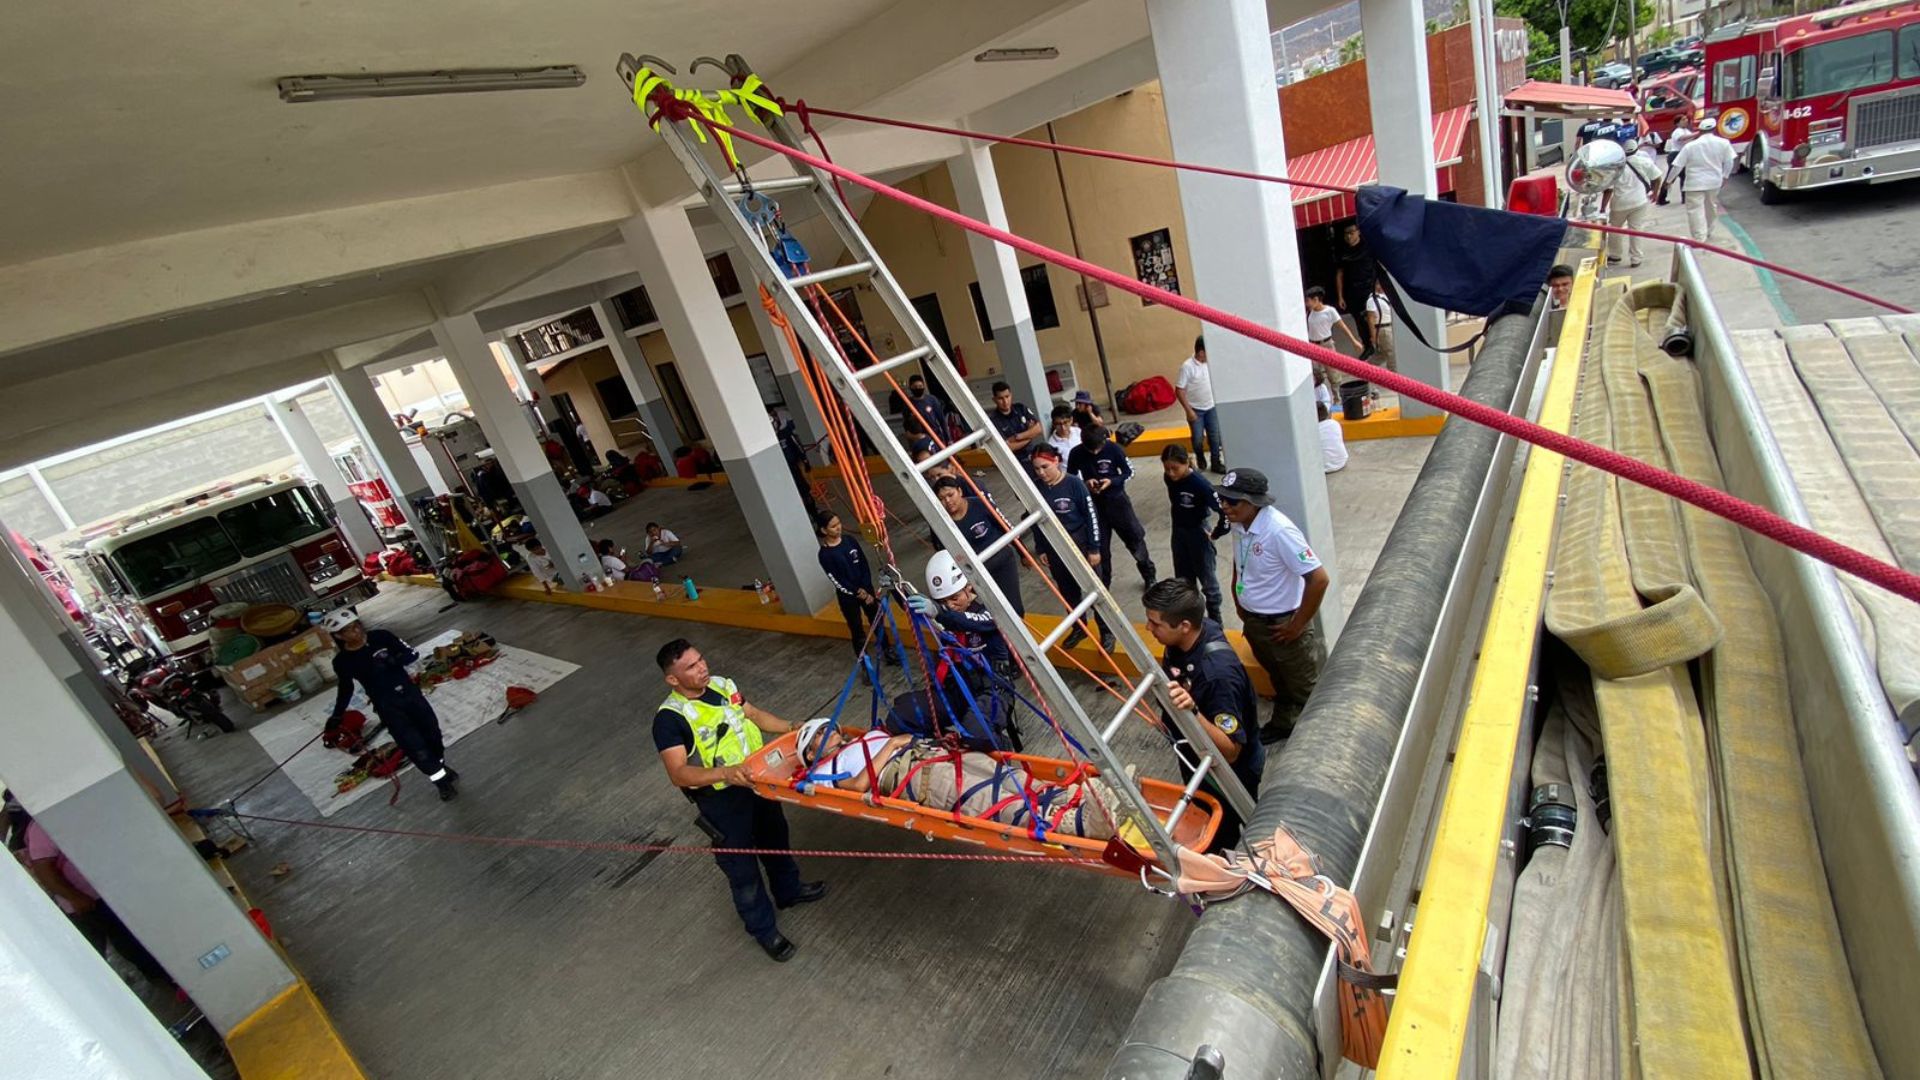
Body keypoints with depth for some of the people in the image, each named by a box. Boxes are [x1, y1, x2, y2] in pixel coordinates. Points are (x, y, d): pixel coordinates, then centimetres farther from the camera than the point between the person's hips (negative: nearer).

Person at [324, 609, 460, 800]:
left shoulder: (381, 637, -7)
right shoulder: (342, 662, -6)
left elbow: (413, 654, -4)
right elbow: (346, 689, 11)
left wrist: (393, 660, -23)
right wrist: (337, 715, 16)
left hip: (410, 692, 2)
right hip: (387, 706, -2)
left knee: (432, 732, 14)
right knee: (414, 745, -6)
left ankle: (441, 765, 39)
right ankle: (442, 780, 7)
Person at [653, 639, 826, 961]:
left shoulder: (722, 685, -3)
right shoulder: (669, 719, -23)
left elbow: (753, 714, 10)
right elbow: (678, 774, -30)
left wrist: (793, 728, 1)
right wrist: (723, 772, -44)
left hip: (760, 779, 6)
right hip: (722, 801, -6)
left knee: (775, 839, 27)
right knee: (742, 868, 11)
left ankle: (789, 890, 54)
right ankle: (763, 928, 35)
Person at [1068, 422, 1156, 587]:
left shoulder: (1113, 448, -17)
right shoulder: (1076, 454, -14)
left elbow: (1129, 472, -6)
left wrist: (1111, 481, -23)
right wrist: (1085, 483, -21)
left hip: (1117, 500, 0)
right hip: (1094, 504, 1)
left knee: (1135, 538, 11)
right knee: (1100, 546, 10)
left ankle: (1150, 576, 32)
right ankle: (1103, 584, 28)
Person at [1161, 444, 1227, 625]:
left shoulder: (1200, 483, -28)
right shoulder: (1169, 478, -9)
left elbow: (1224, 510, -28)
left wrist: (1216, 533, -16)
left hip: (1198, 533, -6)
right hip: (1178, 532, 6)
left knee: (1207, 578, 8)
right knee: (1183, 578, 17)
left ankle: (1215, 620, 25)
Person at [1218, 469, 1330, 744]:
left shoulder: (1279, 531, -30)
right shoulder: (1239, 525, -6)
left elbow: (1319, 579, -29)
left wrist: (1299, 625, -21)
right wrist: (1239, 603, 13)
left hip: (1282, 624, -7)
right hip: (1253, 621, 8)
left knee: (1305, 687, 15)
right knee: (1278, 680, 29)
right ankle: (1283, 723, 49)